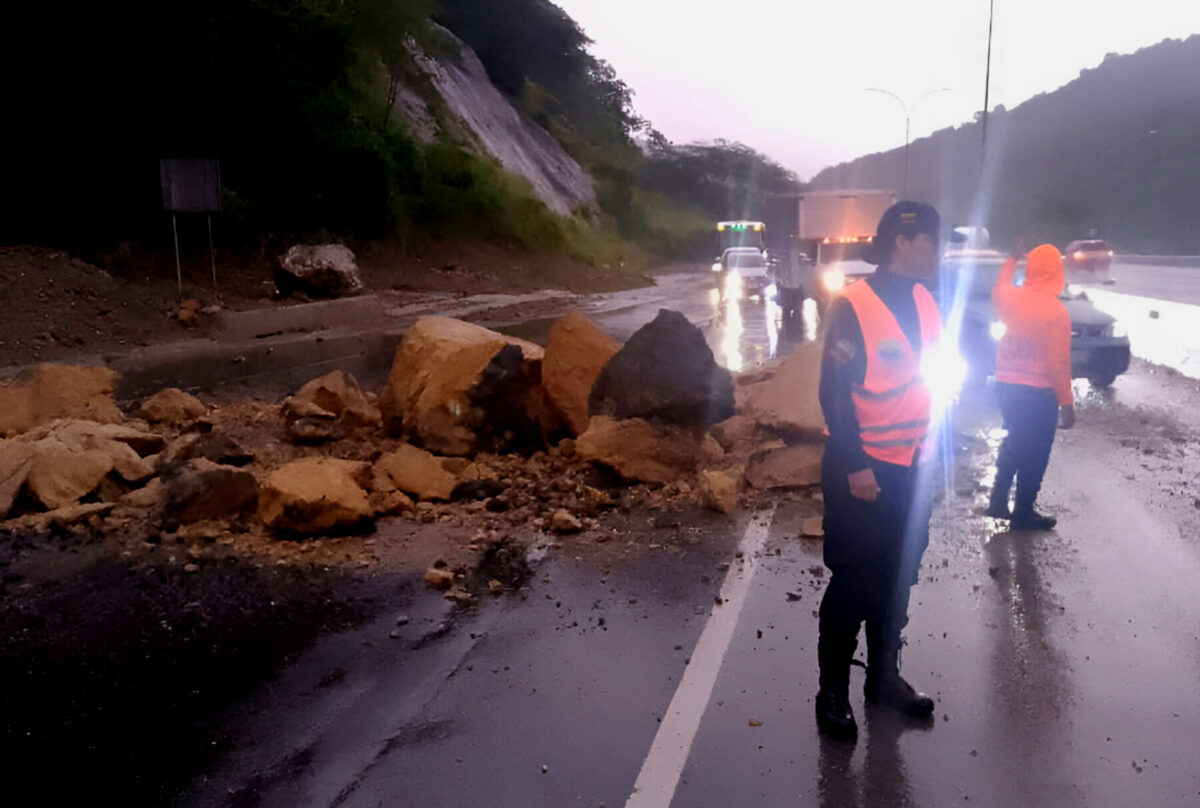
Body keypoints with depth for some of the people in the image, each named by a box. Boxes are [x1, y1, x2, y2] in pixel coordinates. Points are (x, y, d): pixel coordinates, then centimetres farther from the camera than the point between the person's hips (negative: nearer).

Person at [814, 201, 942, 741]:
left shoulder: (926, 303, 8)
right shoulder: (854, 306, -14)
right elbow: (834, 393, -16)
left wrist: (933, 449, 13)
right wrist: (854, 467, -19)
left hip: (914, 469, 7)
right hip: (864, 472, -7)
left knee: (897, 580, 16)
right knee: (854, 582, 2)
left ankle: (885, 677, 32)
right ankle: (832, 693, 16)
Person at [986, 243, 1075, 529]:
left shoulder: (1010, 296, -3)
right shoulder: (1056, 311, -18)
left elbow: (998, 288, 25)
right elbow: (1059, 363, -18)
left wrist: (1012, 257, 38)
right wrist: (1067, 403, -10)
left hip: (1006, 386, 6)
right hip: (1039, 393, -6)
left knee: (1014, 441, 24)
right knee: (1035, 452, 8)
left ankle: (998, 500, 25)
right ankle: (1023, 512, 17)